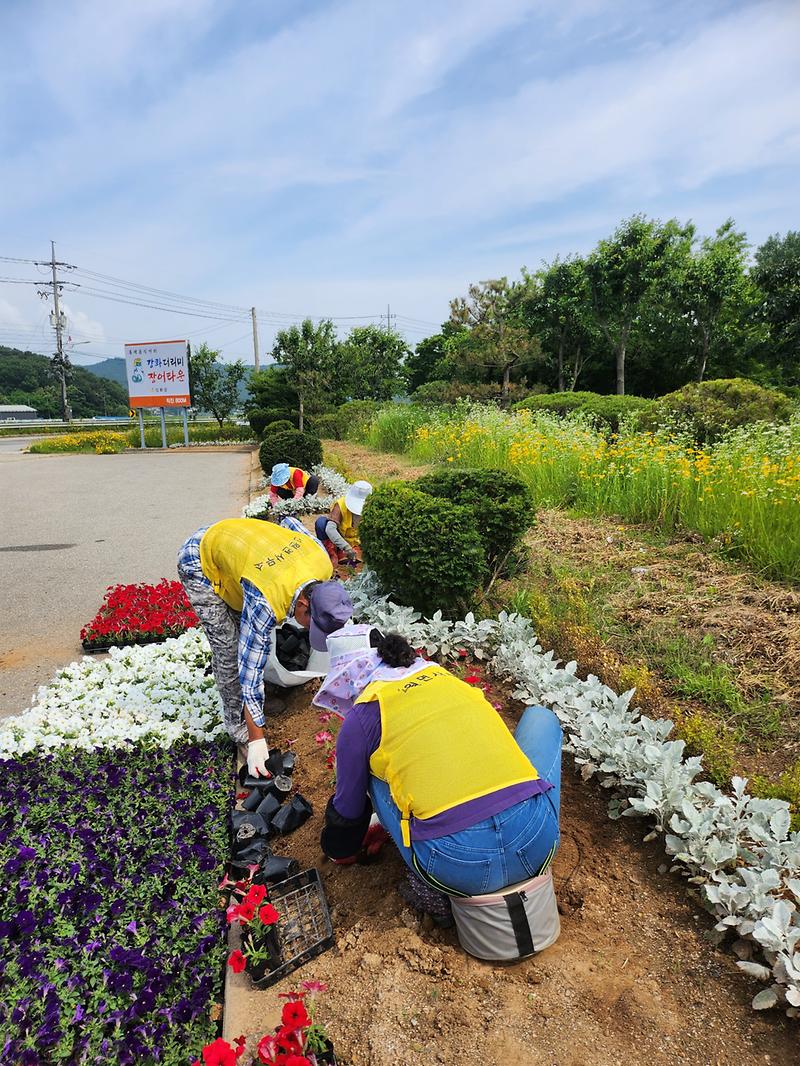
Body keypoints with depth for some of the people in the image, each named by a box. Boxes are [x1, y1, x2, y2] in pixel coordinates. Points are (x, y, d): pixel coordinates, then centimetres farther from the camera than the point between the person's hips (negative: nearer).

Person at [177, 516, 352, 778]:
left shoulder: (323, 563, -23)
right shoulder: (266, 603, -41)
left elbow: (290, 523, -4)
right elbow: (250, 671, -33)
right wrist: (257, 741, -27)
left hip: (229, 545, 7)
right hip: (200, 562, -7)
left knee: (247, 636, 8)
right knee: (229, 648, -10)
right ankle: (238, 730, 7)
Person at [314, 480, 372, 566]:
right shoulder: (341, 504, -27)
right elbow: (330, 528, -40)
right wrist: (346, 547, -49)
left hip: (353, 540, 4)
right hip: (335, 537, -3)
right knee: (321, 522, -30)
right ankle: (331, 554, -17)